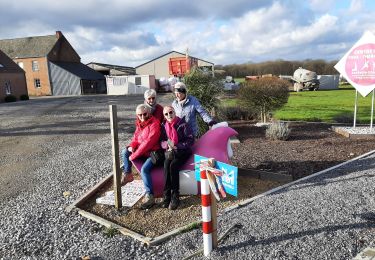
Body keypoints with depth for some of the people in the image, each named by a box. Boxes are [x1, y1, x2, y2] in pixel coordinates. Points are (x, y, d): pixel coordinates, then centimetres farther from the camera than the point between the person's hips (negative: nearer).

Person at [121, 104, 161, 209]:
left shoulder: (154, 124, -19)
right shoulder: (139, 123, 8)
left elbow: (148, 142, -25)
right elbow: (136, 137, 17)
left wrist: (134, 155, -22)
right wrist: (132, 146, -7)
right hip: (142, 151, 9)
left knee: (144, 169, -29)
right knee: (125, 152, 3)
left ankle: (149, 196, -23)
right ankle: (127, 175, 17)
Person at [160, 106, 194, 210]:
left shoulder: (182, 124, -7)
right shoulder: (164, 125, 6)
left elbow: (191, 140, -10)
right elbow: (162, 140, 11)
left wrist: (176, 146, -18)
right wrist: (166, 145, -12)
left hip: (183, 151, -3)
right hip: (170, 152, 3)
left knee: (173, 165, -30)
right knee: (166, 165, -28)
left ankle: (175, 196, -22)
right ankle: (167, 196, -23)